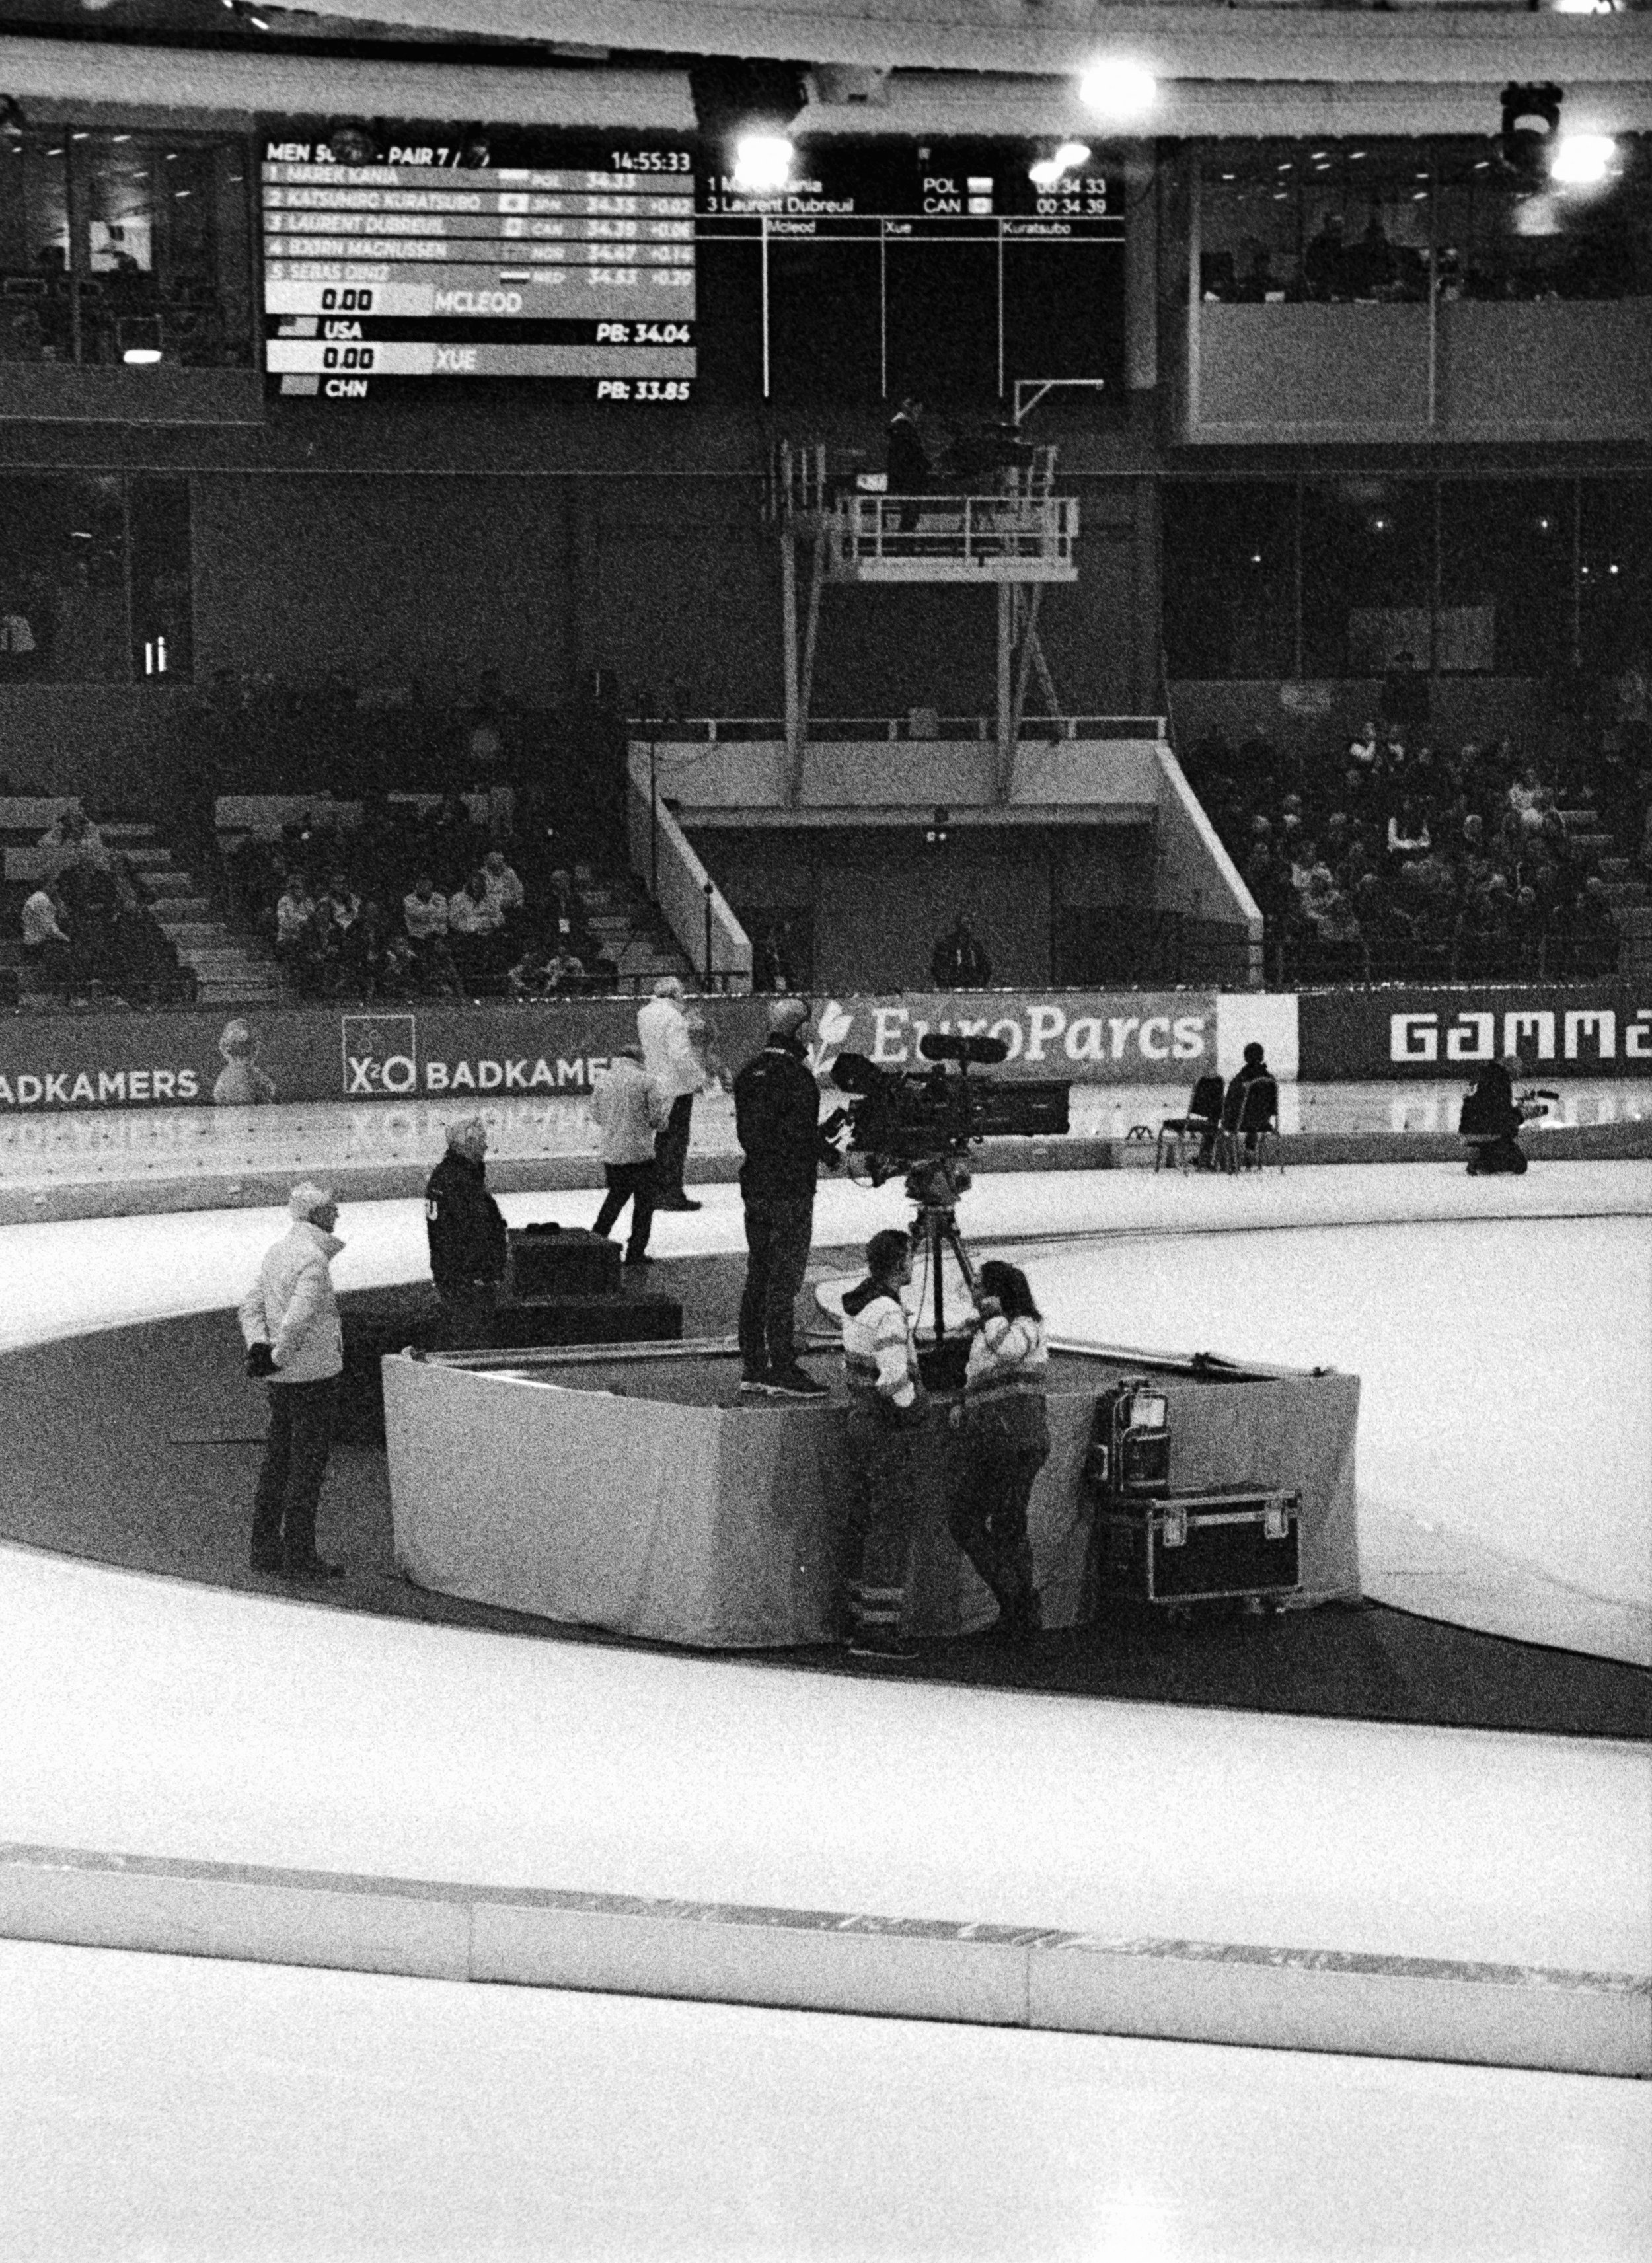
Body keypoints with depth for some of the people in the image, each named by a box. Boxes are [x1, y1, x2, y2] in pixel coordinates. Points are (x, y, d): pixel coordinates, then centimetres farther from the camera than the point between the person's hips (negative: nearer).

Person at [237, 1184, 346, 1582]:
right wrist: (277, 1357, -12)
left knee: (278, 1460, 14)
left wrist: (258, 1346, -5)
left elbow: (251, 1305, 8)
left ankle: (266, 1549, 19)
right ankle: (299, 1556, -2)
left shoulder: (276, 1252, 10)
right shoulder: (312, 1259, -18)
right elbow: (298, 1321, -25)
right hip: (314, 1371, -9)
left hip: (282, 1375, 9)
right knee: (308, 1464, -3)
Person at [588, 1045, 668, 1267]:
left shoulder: (602, 1080, 1)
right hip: (639, 1150, -4)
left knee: (616, 1195, 24)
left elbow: (596, 1116, 9)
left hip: (609, 1151, 4)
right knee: (644, 1201, 8)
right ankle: (636, 1251, 8)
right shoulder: (644, 1081, -11)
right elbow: (658, 1115, -10)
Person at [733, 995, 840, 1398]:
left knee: (758, 1276, 13)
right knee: (784, 1280, -6)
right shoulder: (796, 1076, -17)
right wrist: (830, 1154, 0)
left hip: (754, 1181, 8)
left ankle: (753, 1366, 17)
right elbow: (803, 1133, -19)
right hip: (790, 1190, -8)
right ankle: (782, 1371, -5)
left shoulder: (751, 1070, 9)